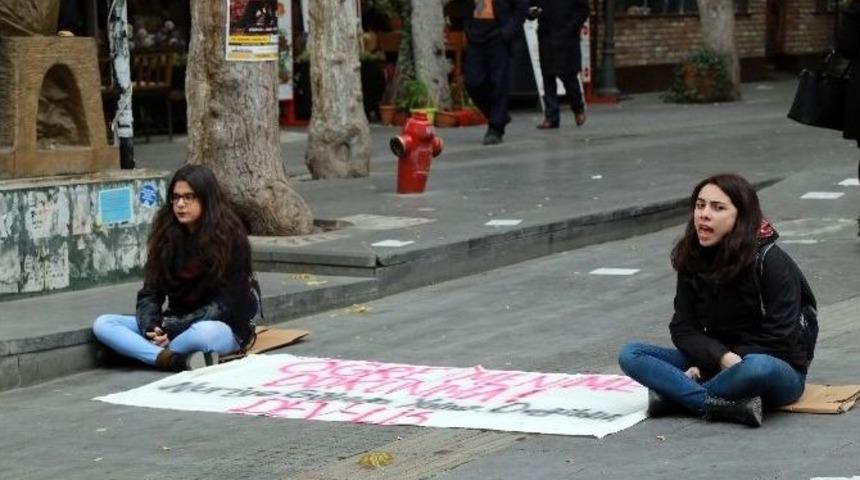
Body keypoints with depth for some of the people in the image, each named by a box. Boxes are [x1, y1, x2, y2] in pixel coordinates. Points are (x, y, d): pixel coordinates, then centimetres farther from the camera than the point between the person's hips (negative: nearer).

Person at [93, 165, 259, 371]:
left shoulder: (230, 237, -10)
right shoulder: (166, 234, 3)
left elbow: (225, 304, -13)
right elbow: (150, 292, 1)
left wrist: (175, 330, -21)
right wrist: (151, 327, -19)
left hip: (227, 327, -6)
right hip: (177, 322, 6)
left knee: (204, 333, -43)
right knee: (102, 324, -15)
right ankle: (181, 361, -34)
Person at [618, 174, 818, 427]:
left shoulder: (771, 261, -13)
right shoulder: (693, 260, 2)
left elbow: (779, 339, -15)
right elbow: (683, 328, 0)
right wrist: (721, 357, -20)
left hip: (780, 370, -5)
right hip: (714, 363, 5)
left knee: (758, 368, -42)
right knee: (630, 354, -14)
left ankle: (677, 395, -23)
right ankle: (728, 405, -31)